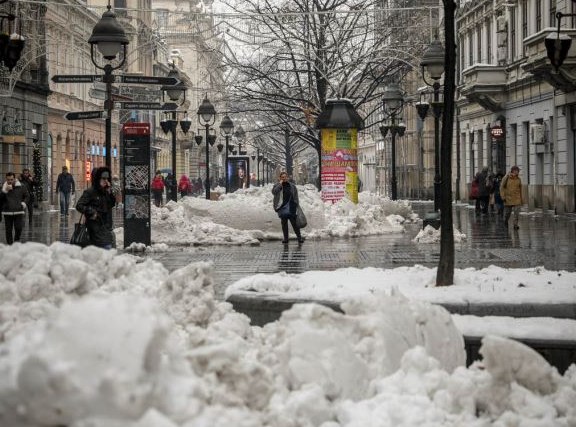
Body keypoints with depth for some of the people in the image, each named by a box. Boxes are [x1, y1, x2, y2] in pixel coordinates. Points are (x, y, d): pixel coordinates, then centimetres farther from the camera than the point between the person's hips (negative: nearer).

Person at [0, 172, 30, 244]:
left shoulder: (21, 186, 3)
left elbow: (27, 196, 14)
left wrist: (24, 203, -3)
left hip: (19, 212, -1)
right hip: (7, 212, 1)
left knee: (19, 228, -7)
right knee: (8, 230, 3)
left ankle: (17, 242, 15)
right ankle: (9, 244, 12)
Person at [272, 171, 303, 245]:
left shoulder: (292, 186, 8)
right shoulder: (277, 186, 7)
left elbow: (296, 197, 11)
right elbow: (274, 192, -14)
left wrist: (297, 205, 4)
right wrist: (280, 184, -12)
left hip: (291, 207, -1)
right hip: (282, 207, 1)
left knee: (294, 222, -5)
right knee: (284, 223, 4)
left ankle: (299, 237, 1)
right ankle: (285, 238, 10)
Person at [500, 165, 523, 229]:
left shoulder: (518, 179, 3)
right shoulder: (506, 178, -5)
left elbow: (520, 190, 11)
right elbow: (502, 187, -3)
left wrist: (521, 199, 14)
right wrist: (503, 196, -12)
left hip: (517, 199, 1)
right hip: (508, 198, -1)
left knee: (517, 212, -13)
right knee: (507, 213, 11)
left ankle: (515, 225, -10)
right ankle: (506, 221, 40)